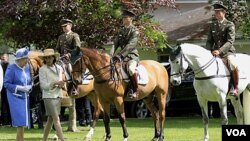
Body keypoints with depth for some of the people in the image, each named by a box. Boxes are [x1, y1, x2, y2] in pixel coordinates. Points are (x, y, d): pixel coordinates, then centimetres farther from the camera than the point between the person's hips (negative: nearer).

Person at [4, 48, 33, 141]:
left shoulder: (27, 67, 7)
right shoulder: (11, 68, -11)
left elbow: (30, 82, 17)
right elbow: (6, 83, -10)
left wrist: (29, 87, -5)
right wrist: (19, 88, -19)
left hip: (25, 97, 6)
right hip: (16, 98, -6)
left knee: (23, 122, 8)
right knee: (20, 122, -14)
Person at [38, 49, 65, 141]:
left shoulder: (59, 68, 9)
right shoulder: (43, 69, -8)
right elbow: (43, 85, -12)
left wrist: (61, 85, -7)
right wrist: (55, 83, -24)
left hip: (58, 95, 6)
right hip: (49, 96, -6)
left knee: (51, 119, 11)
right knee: (56, 119, -11)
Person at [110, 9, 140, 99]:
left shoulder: (135, 31, -7)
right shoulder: (121, 31, 15)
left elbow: (130, 46, -19)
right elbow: (115, 44, 8)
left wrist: (120, 55, -29)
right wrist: (111, 54, -10)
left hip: (132, 56, -7)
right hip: (122, 56, 7)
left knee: (131, 69, -36)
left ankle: (135, 91, -24)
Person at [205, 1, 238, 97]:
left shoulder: (230, 25, -7)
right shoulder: (212, 25, 11)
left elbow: (230, 41, -17)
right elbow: (210, 41, 14)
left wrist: (220, 51, -31)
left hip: (228, 51, -6)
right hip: (215, 52, 7)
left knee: (233, 65, -35)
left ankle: (235, 87, -20)